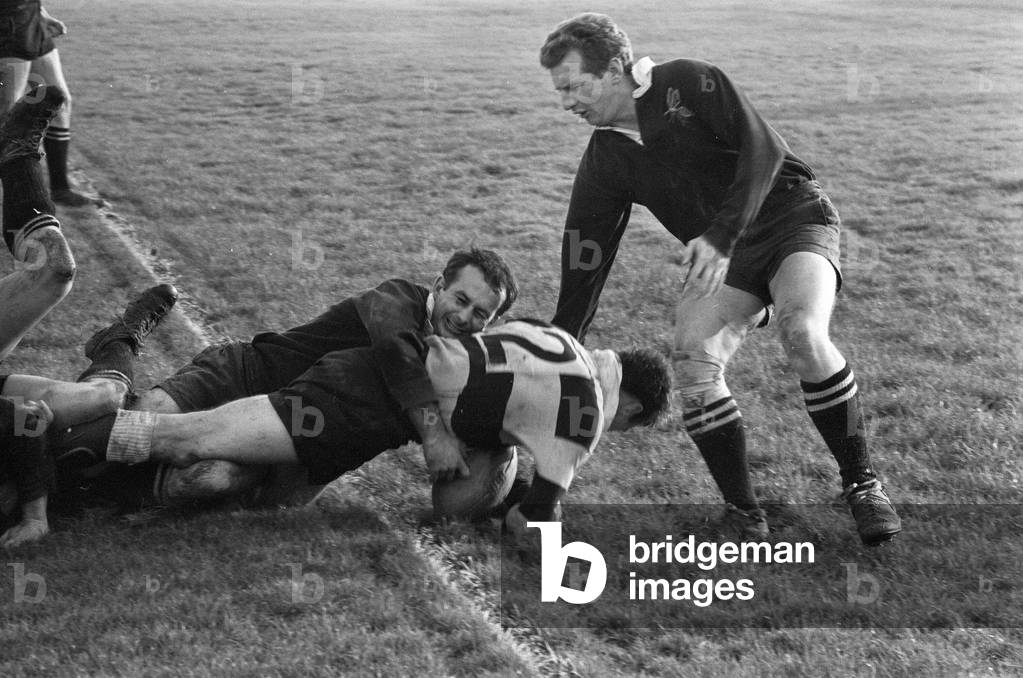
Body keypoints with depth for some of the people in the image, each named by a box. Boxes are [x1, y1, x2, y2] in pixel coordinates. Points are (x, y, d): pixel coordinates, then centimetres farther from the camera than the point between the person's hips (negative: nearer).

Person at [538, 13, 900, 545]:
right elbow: (582, 262, 6)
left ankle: (861, 485, -15)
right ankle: (743, 512, -9)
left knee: (803, 336, -31)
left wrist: (721, 235, -29)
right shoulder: (603, 162, 4)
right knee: (691, 361, -21)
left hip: (792, 217, -5)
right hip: (720, 256, 5)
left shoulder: (688, 83, -11)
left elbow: (763, 149, -19)